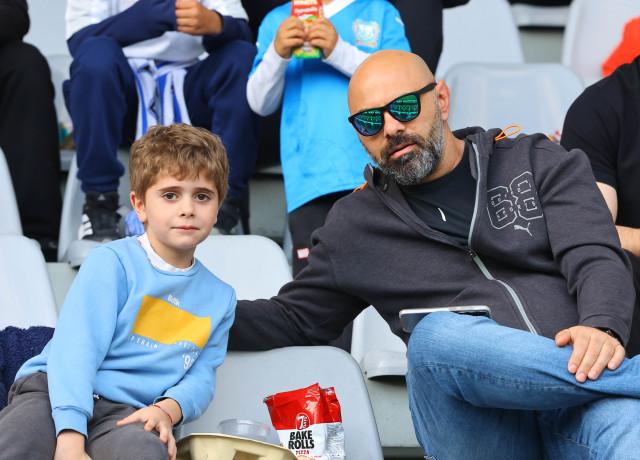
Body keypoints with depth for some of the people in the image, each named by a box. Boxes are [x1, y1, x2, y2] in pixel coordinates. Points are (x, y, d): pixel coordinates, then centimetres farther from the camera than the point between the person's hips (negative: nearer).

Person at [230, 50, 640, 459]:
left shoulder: (538, 162, 17)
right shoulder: (355, 226, 22)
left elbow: (596, 258, 3)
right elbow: (294, 320, 30)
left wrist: (602, 327, -20)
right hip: (481, 417, 4)